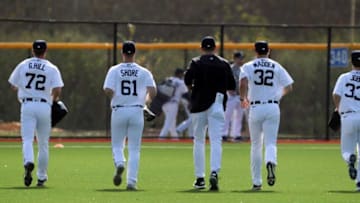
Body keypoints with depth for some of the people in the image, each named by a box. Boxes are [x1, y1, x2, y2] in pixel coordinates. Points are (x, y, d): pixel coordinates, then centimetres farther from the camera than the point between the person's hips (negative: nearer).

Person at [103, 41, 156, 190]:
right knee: (134, 149, 6)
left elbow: (108, 90, -12)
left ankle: (119, 163, -19)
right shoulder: (143, 72, 1)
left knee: (117, 144, 13)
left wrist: (114, 97, 10)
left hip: (118, 111, 0)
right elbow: (152, 91, -10)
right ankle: (132, 181, -1)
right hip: (136, 111, 1)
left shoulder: (114, 70, -1)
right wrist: (148, 100, 11)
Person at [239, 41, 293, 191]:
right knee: (270, 143, -3)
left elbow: (243, 82, -16)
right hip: (273, 108, 0)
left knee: (256, 145, 12)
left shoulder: (248, 66, 3)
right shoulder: (277, 67, 9)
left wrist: (243, 98, 0)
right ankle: (270, 162, -38)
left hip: (255, 108, 0)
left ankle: (256, 182, 13)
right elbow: (289, 87, 5)